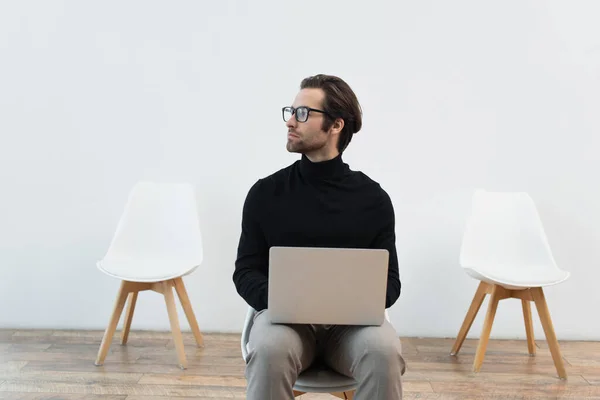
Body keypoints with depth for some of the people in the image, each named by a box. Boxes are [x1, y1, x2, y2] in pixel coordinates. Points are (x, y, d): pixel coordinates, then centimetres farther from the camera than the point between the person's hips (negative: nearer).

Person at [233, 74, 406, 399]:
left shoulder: (373, 198, 3)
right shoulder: (266, 192, 3)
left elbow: (390, 280, 5)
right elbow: (246, 271, 4)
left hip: (353, 321, 1)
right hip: (284, 316, 0)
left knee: (385, 351, -32)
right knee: (269, 350, -35)